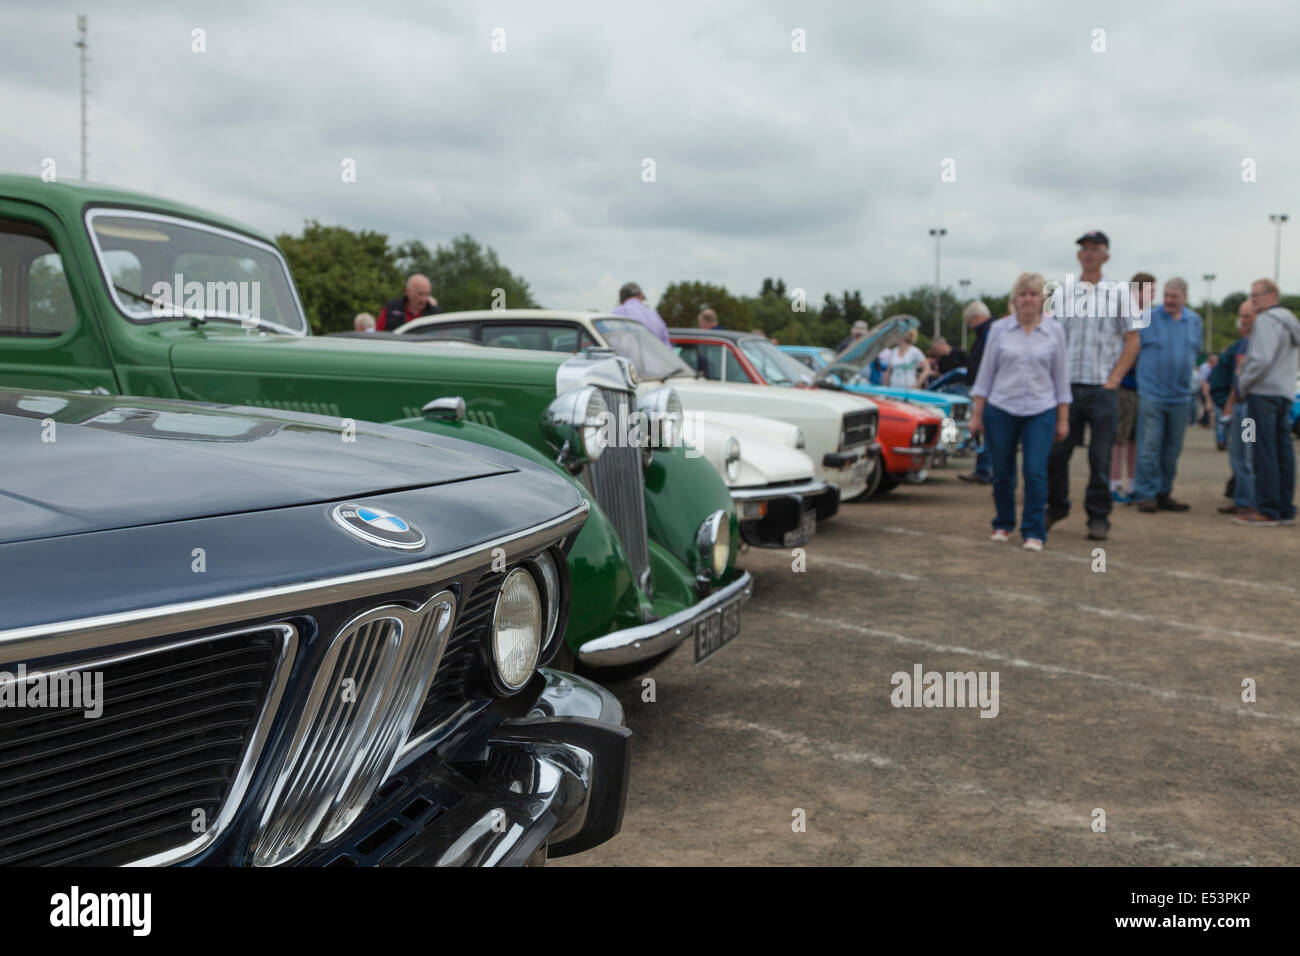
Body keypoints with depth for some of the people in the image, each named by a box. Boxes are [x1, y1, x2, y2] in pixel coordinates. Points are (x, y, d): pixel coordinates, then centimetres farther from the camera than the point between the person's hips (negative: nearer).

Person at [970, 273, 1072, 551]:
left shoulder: (1055, 331, 4)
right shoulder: (999, 329, 2)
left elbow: (1061, 375, 7)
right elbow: (986, 372, 5)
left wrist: (1063, 419, 5)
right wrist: (977, 414, 1)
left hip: (1041, 413, 0)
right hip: (1000, 410, 1)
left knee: (1036, 472, -9)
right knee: (1002, 473, 8)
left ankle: (1034, 533, 0)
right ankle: (1003, 525, 26)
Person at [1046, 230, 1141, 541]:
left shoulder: (1119, 294, 7)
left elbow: (1132, 341, 5)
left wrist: (1114, 378, -5)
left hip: (1103, 389, -1)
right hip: (1067, 386, 2)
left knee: (1100, 457, 0)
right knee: (1057, 452, 2)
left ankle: (1098, 518, 9)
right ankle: (1056, 507, 21)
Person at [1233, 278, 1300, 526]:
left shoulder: (1267, 320, -10)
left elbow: (1261, 359, -19)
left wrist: (1243, 384, -7)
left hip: (1263, 392, -10)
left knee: (1265, 452, -9)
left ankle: (1267, 511, -9)